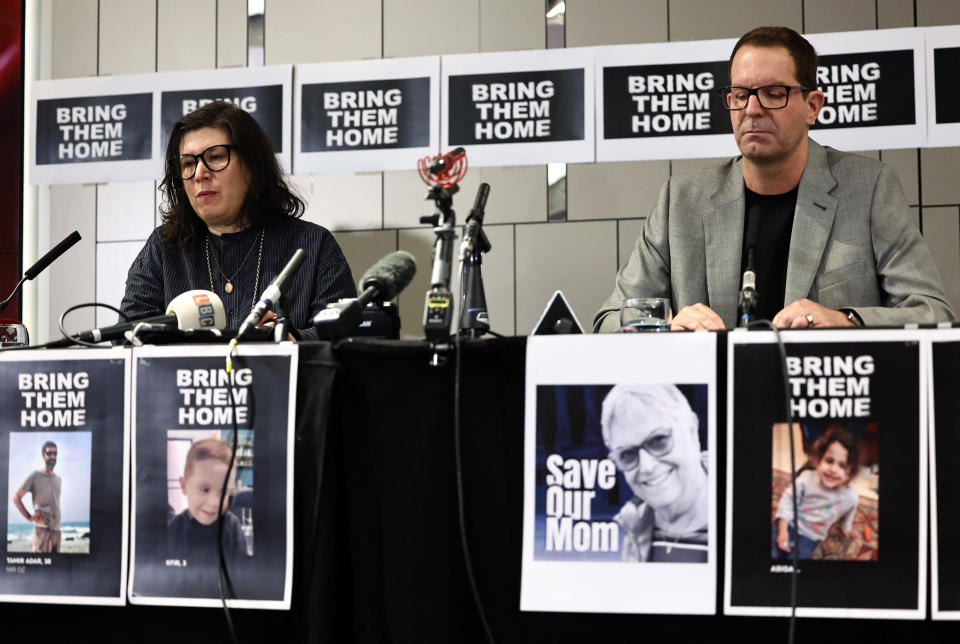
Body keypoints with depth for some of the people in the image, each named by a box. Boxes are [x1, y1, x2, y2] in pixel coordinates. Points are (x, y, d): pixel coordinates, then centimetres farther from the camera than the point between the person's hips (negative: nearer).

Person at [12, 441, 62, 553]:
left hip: (56, 530, 7)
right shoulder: (35, 476, -3)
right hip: (42, 529, -7)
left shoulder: (58, 479, 17)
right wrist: (29, 517, -10)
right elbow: (16, 497, -4)